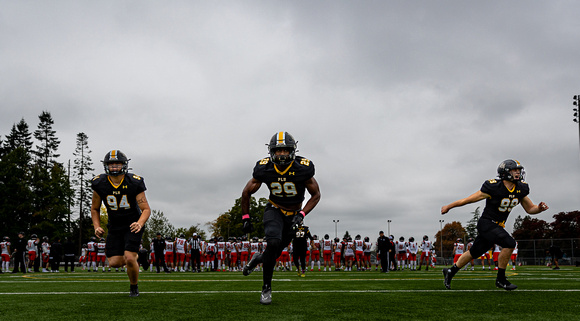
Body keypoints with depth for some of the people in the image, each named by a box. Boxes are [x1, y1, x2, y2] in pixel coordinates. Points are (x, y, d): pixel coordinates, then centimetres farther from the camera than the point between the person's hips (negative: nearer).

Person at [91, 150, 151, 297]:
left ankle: (134, 287, 11)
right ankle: (133, 256, 32)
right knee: (114, 262, -4)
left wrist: (139, 224, -33)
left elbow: (146, 209, -14)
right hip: (114, 227, 3)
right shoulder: (100, 184, -9)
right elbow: (95, 209, 7)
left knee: (129, 259, -17)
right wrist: (96, 226, -8)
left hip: (132, 225, -3)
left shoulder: (134, 183, -17)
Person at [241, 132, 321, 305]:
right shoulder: (264, 169, -18)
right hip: (274, 210, -1)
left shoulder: (303, 169, -22)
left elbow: (316, 195, -8)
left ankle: (258, 259, 43)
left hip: (293, 215, 1)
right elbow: (246, 193, -2)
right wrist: (246, 218, -1)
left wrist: (301, 215, -21)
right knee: (273, 243, -27)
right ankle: (266, 287, -12)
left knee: (275, 253, 5)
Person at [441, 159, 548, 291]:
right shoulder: (494, 187, -21)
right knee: (509, 243, -24)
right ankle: (500, 279, -11)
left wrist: (540, 208, -13)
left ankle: (450, 272, 32)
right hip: (486, 224, -8)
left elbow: (530, 208, 11)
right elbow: (469, 199, -13)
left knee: (474, 253, 16)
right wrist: (448, 206, -5)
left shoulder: (520, 189, 0)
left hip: (498, 226, 8)